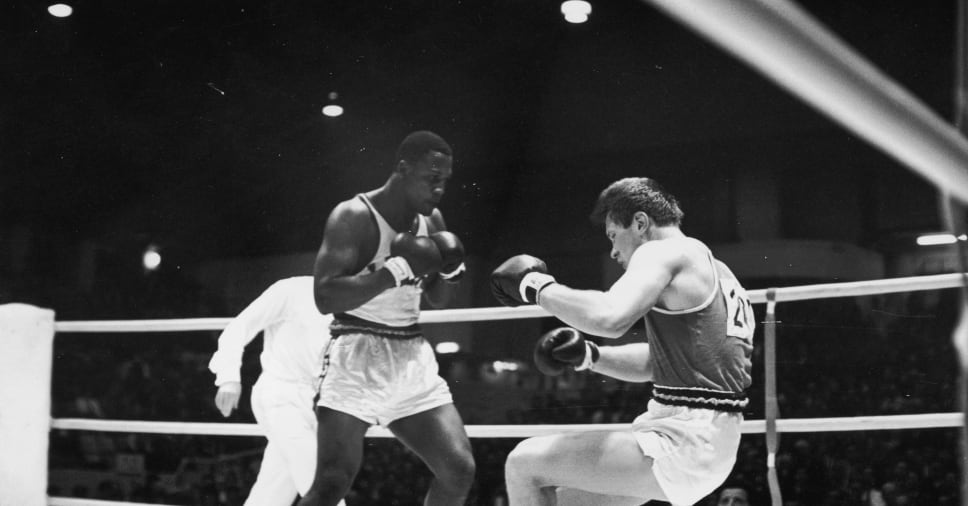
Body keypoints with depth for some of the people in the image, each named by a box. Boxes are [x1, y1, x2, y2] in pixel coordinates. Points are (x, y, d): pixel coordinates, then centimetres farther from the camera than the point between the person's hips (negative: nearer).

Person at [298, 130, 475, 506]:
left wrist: (452, 272, -2)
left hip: (413, 359, 7)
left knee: (459, 470, 1)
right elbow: (325, 297, -21)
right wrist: (398, 269, -24)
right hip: (358, 357, -7)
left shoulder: (431, 220, 9)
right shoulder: (353, 216, -11)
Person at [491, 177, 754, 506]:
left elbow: (609, 317, -29)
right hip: (712, 443, 10)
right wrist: (589, 356, 11)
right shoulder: (713, 271, 21)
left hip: (682, 442, -10)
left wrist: (538, 288, -14)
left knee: (524, 463, -6)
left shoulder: (666, 252, -9)